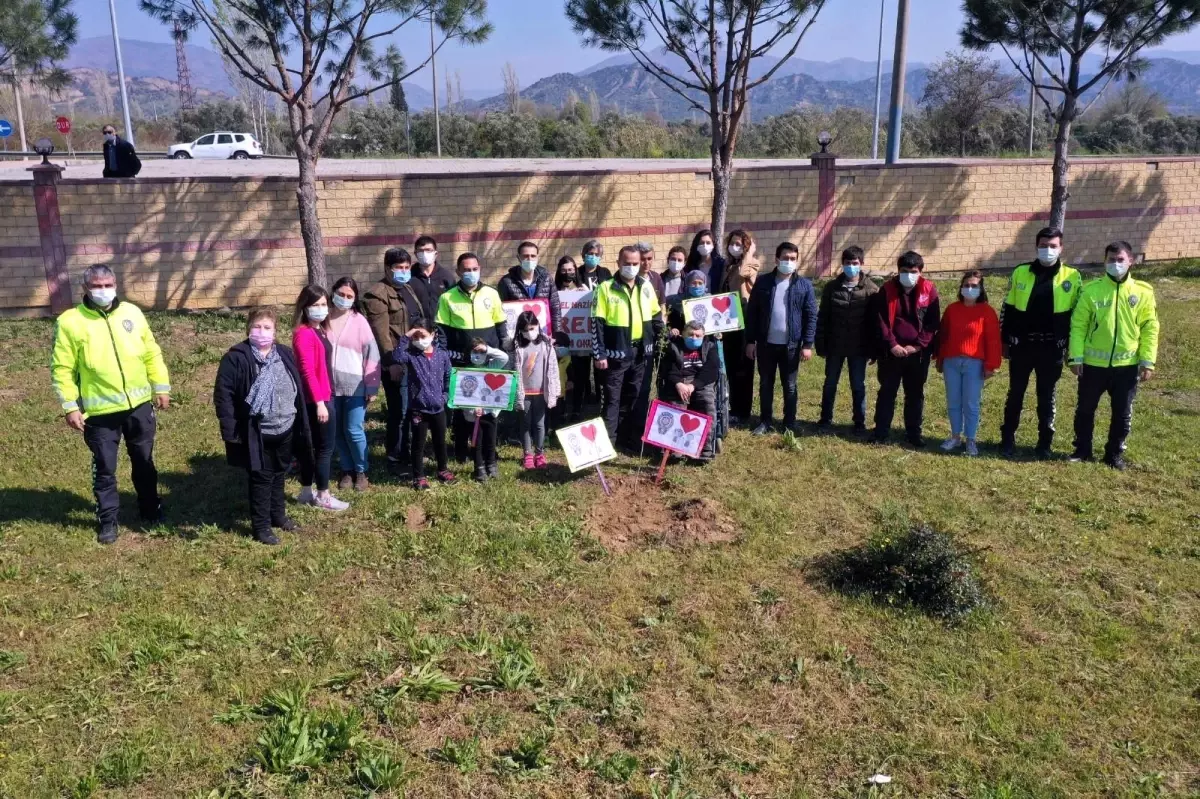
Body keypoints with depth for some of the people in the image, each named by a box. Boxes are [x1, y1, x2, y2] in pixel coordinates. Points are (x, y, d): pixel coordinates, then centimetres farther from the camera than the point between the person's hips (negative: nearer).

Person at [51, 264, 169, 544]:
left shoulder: (132, 312, 1)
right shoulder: (70, 321, -8)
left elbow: (151, 354, 8)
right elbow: (62, 369, -6)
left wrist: (161, 387, 6)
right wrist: (70, 406, -10)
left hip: (139, 404, 3)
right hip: (100, 411, -3)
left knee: (144, 462, 17)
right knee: (104, 468, 9)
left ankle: (150, 508, 34)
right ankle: (107, 520, 24)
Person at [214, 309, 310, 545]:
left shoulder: (285, 354, 5)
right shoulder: (237, 357, -13)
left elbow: (298, 389, 11)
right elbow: (223, 394, -14)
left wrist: (301, 425, 10)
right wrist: (230, 429, -18)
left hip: (286, 430, 6)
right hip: (257, 434, -6)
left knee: (280, 475, 21)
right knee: (261, 479, 4)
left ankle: (278, 515, 38)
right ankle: (261, 526, 16)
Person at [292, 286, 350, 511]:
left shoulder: (320, 330, 12)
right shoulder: (304, 334, -17)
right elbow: (308, 371, -22)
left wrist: (324, 398, 11)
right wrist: (319, 402, -23)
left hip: (324, 396, 9)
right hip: (315, 400, -9)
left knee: (311, 446, 17)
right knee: (325, 447, 1)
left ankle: (306, 492, 28)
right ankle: (323, 496, 13)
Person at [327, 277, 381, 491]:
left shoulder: (359, 321, -4)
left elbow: (371, 354, -3)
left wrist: (371, 387, -5)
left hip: (355, 386, -2)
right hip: (329, 386, 2)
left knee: (354, 430, -2)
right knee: (337, 431, 10)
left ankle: (361, 471, 17)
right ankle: (347, 470, 26)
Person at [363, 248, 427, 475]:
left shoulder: (410, 289, 17)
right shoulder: (378, 295, -10)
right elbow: (381, 333, -16)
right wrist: (391, 362, -21)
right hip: (398, 363, -8)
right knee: (400, 411, -3)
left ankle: (409, 452, 27)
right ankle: (396, 459, 7)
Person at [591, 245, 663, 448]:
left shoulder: (646, 287, 7)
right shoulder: (606, 288, -7)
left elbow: (656, 316, 17)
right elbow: (597, 324, -9)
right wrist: (599, 354, -13)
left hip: (640, 351, 5)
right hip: (616, 352, -5)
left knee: (633, 397, 14)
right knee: (613, 399, -2)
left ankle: (630, 438, 24)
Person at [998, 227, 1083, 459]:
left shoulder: (1072, 277, -1)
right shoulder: (1020, 273, 1)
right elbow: (1007, 309, 6)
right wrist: (1005, 340, 4)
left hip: (1052, 348, -1)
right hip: (1022, 345, 1)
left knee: (1047, 396, 8)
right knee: (1015, 393, 9)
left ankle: (1045, 443, 19)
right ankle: (1007, 439, 20)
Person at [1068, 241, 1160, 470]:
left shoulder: (1143, 292, -2)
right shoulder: (1092, 290, -5)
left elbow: (1150, 329, 1)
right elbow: (1078, 325, -3)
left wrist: (1148, 361, -4)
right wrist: (1076, 357, -8)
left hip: (1127, 365, 1)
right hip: (1093, 364, 0)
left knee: (1122, 413, 10)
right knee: (1085, 409, 11)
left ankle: (1115, 453, 26)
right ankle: (1082, 449, 28)